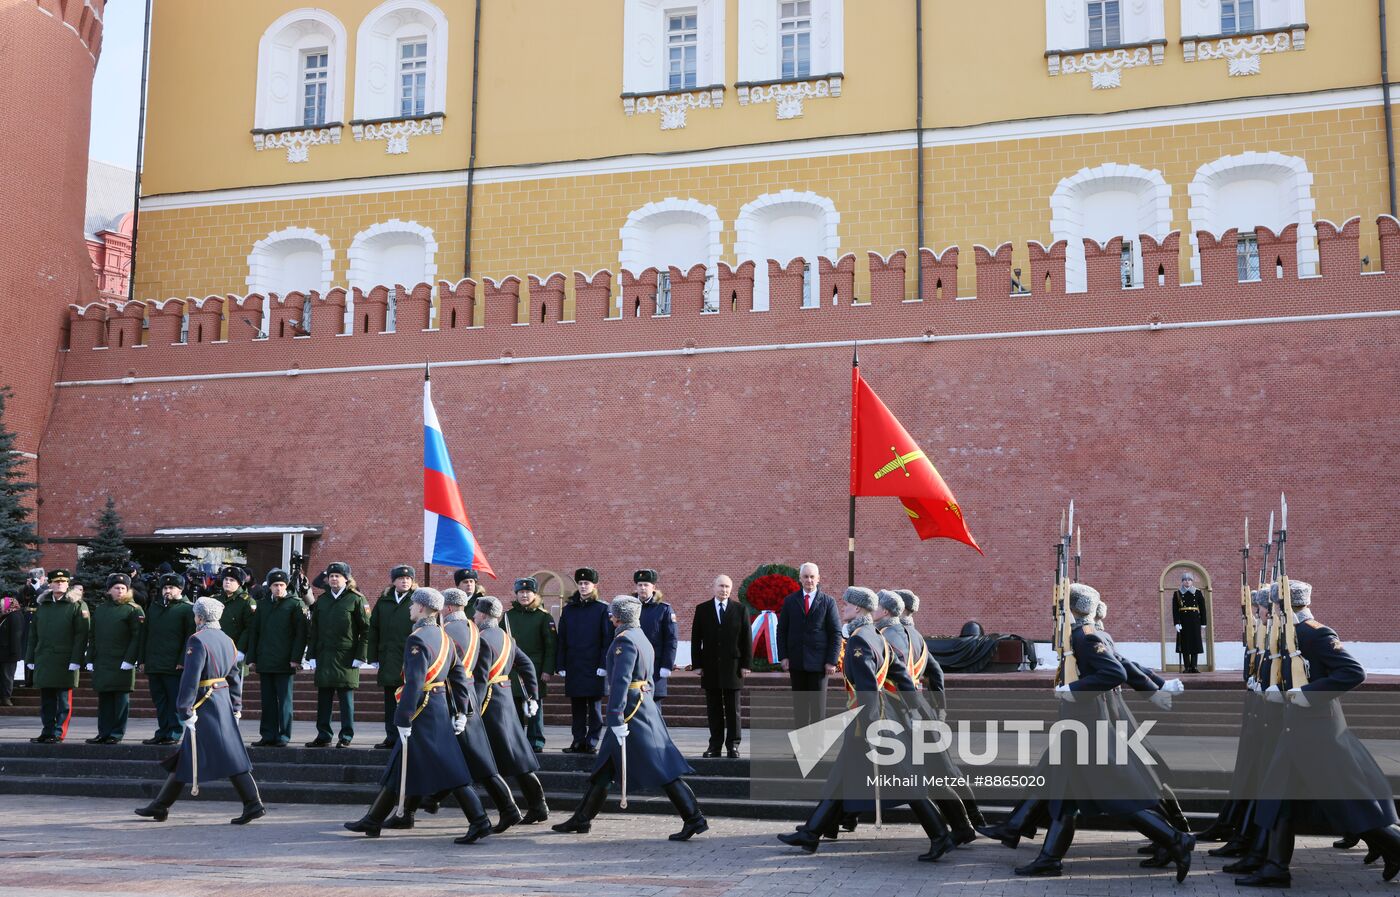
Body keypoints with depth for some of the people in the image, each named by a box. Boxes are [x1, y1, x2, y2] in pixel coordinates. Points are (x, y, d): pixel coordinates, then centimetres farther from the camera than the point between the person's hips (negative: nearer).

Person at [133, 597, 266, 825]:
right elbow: (236, 676, 15)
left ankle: (254, 805, -6)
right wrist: (236, 708, 18)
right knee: (184, 757, 12)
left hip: (205, 705, -9)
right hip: (224, 702, 9)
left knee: (230, 758, -6)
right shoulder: (227, 640, 13)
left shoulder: (197, 640, -13)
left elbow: (191, 678, -19)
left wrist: (185, 710, -17)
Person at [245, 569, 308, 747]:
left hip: (284, 662, -5)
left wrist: (295, 658, -12)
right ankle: (268, 735, 13)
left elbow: (301, 632, -5)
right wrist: (252, 658, 8)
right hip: (265, 661, 5)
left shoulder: (295, 604, 0)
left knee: (284, 700, -1)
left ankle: (283, 736, 3)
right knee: (267, 700, 8)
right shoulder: (263, 605, 14)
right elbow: (254, 632, 15)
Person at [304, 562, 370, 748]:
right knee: (323, 697, 7)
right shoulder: (322, 600, 13)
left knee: (346, 697, -1)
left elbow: (366, 629, -3)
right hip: (324, 656, 5)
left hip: (346, 657, -4)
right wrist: (311, 656, 6)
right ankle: (323, 735, 14)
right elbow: (312, 630, 14)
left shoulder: (355, 599, -1)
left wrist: (360, 656, -8)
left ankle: (346, 736, 5)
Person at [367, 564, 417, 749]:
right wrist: (374, 660, 5)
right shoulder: (383, 602, 10)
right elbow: (373, 631, 10)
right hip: (388, 662, 3)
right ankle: (392, 737, 16)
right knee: (390, 701, 8)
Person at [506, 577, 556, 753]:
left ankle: (536, 741, 7)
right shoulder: (509, 616, 10)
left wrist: (547, 670, -9)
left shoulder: (544, 616, 0)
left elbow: (551, 645, -3)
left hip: (535, 669, -3)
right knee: (514, 706, 5)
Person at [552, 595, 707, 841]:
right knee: (604, 769, 13)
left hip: (631, 712, -10)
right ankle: (581, 819, 18)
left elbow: (620, 681, -22)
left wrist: (616, 718, -25)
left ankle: (694, 819, -7)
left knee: (663, 769, -8)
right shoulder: (642, 639, 16)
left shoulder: (625, 640, -14)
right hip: (644, 707, 10)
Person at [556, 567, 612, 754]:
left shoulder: (602, 609, 0)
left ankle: (592, 742, 6)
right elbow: (561, 640, 9)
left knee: (593, 705, 1)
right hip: (573, 667, 4)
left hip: (593, 668, -3)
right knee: (576, 706, 7)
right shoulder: (568, 610, 10)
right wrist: (560, 666, 3)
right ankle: (579, 741, 13)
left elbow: (607, 639, -4)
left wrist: (603, 665, -11)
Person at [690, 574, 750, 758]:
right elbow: (696, 639, 5)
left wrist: (746, 664, -4)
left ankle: (733, 745, 9)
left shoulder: (741, 610, 3)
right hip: (710, 667, 1)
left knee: (733, 709, 3)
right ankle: (715, 745, 10)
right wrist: (697, 664, -2)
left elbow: (747, 639, 2)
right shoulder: (702, 609, 5)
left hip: (733, 666, -1)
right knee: (713, 709, 4)